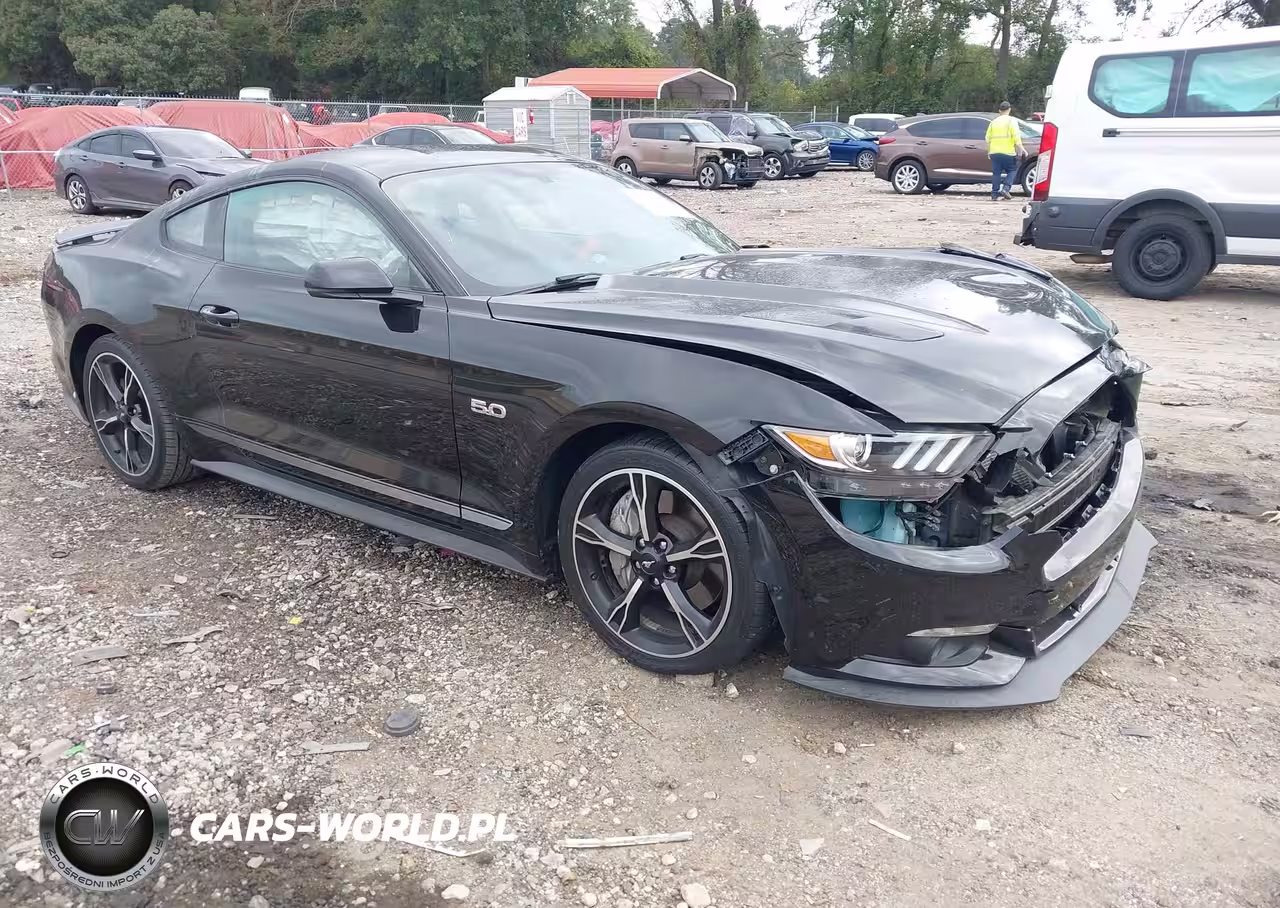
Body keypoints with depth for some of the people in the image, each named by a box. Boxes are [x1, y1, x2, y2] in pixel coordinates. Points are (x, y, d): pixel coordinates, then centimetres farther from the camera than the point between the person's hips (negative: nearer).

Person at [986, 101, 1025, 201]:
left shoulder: (994, 122, 13)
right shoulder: (1011, 121, -2)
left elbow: (988, 138, 13)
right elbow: (1016, 136, -11)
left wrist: (989, 151, 20)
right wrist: (1020, 149, -8)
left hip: (994, 152, 4)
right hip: (1008, 152, -4)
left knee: (996, 173, 7)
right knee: (1012, 171, 8)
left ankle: (995, 194, 3)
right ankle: (1005, 189, -9)